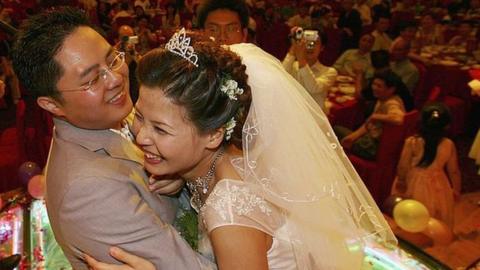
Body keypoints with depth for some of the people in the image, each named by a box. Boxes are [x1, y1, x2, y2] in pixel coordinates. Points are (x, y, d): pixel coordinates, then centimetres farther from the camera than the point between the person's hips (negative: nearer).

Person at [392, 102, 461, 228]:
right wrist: (456, 190, 13)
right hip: (438, 189, 2)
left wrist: (401, 183, 8)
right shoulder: (448, 145, -16)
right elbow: (453, 171, -3)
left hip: (415, 187, -1)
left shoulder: (412, 142, -23)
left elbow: (403, 168, -11)